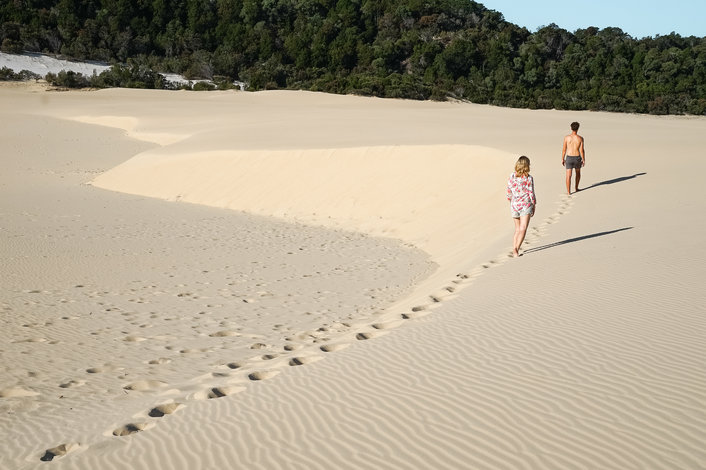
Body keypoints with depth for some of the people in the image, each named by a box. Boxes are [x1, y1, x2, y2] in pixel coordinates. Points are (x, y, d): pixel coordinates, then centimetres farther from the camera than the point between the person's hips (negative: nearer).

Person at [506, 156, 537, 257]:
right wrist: (534, 206, 5)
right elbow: (531, 193, -6)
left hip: (514, 205, 4)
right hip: (526, 205, -4)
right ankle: (517, 248, -19)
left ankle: (514, 249, 8)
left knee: (517, 229, 16)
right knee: (523, 229, -6)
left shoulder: (512, 177, 1)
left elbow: (509, 193, 6)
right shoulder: (529, 178, -9)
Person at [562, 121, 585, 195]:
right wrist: (583, 160, 2)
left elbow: (564, 149, -2)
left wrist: (562, 159, 8)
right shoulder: (580, 138, -7)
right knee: (578, 173, 24)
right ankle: (576, 188, 35)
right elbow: (582, 150, -7)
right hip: (577, 158, 1)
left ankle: (568, 192, -4)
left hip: (569, 158, -1)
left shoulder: (567, 137, -6)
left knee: (568, 175, 0)